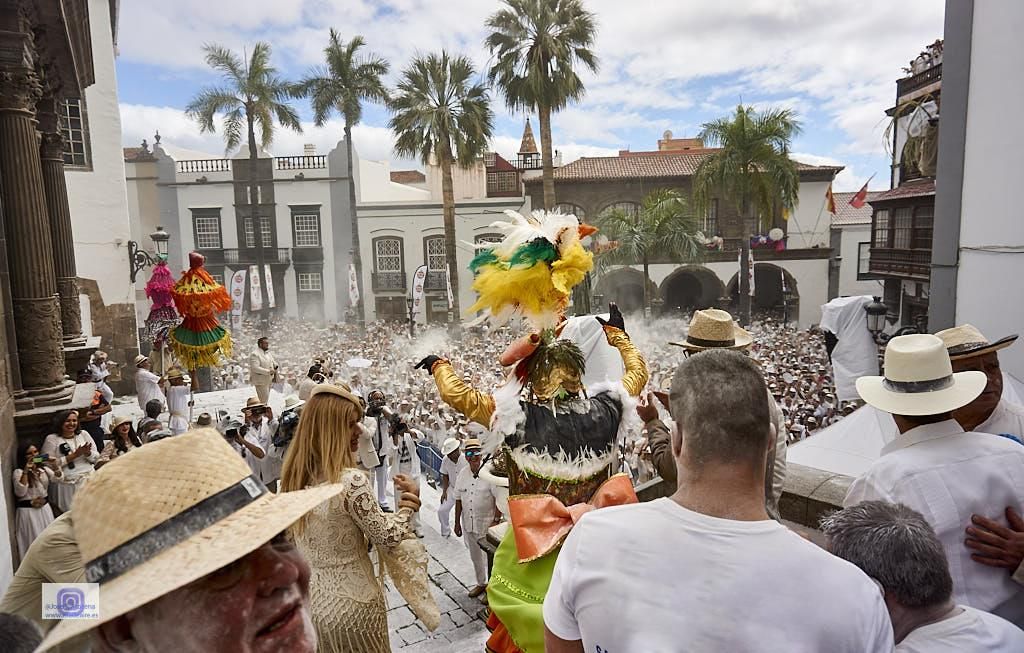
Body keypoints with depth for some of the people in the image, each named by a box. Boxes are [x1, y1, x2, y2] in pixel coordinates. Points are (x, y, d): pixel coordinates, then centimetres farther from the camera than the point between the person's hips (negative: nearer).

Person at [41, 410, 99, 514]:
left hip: (89, 480, 3)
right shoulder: (51, 439, 1)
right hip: (67, 485, -3)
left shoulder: (84, 435, 10)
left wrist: (87, 453, -11)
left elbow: (96, 458, 10)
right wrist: (73, 455, -12)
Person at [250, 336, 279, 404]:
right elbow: (255, 368, -25)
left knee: (266, 399, 17)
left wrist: (275, 365, -3)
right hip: (261, 381, -9)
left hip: (268, 380, 9)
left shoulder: (268, 353, 11)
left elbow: (273, 362, 21)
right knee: (263, 400, -7)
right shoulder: (255, 354, -16)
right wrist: (268, 371, -27)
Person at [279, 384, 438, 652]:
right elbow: (388, 539, -17)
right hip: (352, 606, -6)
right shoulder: (351, 481, -26)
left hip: (309, 599, 6)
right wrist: (409, 502, -2)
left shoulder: (294, 476, -3)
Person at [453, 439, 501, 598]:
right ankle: (481, 583, 40)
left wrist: (496, 521, -17)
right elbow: (458, 500, 7)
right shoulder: (463, 474, -1)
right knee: (475, 556, 20)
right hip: (468, 524, 5)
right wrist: (457, 523, 9)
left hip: (487, 524, -5)